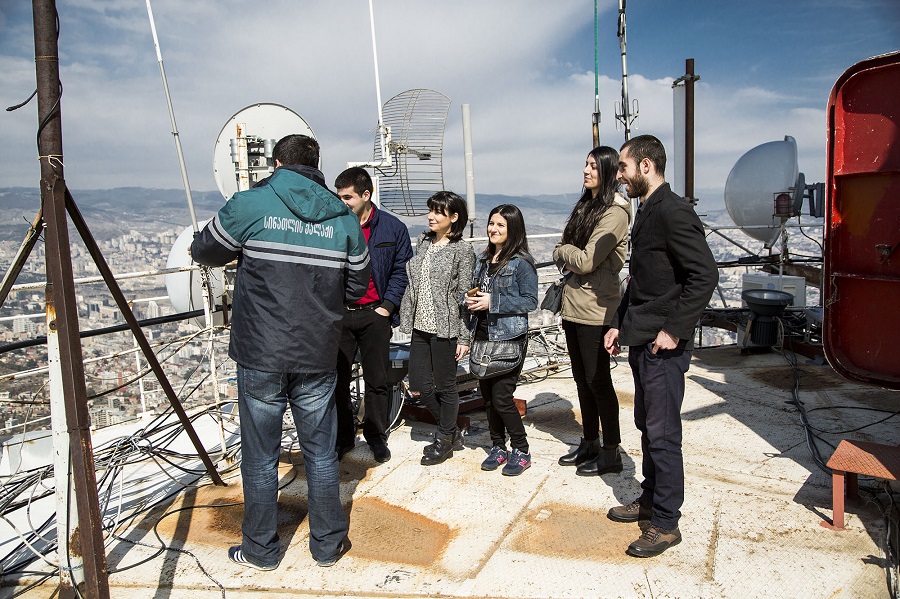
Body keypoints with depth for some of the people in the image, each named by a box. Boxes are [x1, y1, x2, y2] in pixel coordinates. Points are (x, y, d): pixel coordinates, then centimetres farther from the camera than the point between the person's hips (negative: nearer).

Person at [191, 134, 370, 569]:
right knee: (321, 452, 15)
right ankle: (328, 544, 30)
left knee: (260, 456, 13)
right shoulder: (344, 218, 2)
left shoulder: (250, 205, -6)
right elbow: (356, 288, 7)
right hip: (318, 358, 2)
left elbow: (204, 252, 7)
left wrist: (243, 255, 28)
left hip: (260, 357, -2)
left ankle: (260, 550, 29)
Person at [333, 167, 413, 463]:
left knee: (377, 380, 9)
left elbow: (401, 270, 3)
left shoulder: (393, 228, 0)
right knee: (338, 379, 7)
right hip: (338, 315, 1)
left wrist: (387, 305, -5)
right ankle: (342, 436, 24)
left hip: (374, 314, -1)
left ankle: (376, 436, 27)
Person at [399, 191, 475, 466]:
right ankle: (452, 432, 31)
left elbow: (464, 296, -9)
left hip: (445, 328, -7)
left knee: (445, 387, 6)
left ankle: (444, 441, 27)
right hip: (421, 326, 7)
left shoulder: (462, 250, -7)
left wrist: (464, 337, -11)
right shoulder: (424, 242, 11)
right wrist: (407, 319, 13)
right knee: (418, 386, 10)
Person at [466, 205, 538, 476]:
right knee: (487, 395, 11)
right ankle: (498, 448, 27)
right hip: (483, 336, 7)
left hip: (509, 338, -7)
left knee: (501, 397, -6)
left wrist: (493, 301, -19)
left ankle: (521, 452, 14)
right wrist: (471, 300, -1)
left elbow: (530, 301, -13)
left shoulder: (521, 262, -8)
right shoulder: (484, 260, 14)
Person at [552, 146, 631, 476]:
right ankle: (590, 445, 30)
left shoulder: (615, 212, -13)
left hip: (595, 308, -9)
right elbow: (562, 251, 16)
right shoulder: (585, 205, 15)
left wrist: (564, 252, 0)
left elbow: (586, 260, -19)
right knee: (582, 379, 16)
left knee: (598, 381, 1)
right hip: (572, 305, 9)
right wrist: (569, 257, -6)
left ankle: (611, 454, 15)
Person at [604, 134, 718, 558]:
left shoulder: (673, 212, -16)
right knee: (647, 426, 19)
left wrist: (674, 329, -21)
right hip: (640, 341, 10)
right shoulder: (647, 212, 15)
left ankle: (666, 524, 15)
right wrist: (619, 324, 15)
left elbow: (706, 274, -23)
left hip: (663, 345, -10)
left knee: (662, 434, 1)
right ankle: (650, 499, 35)